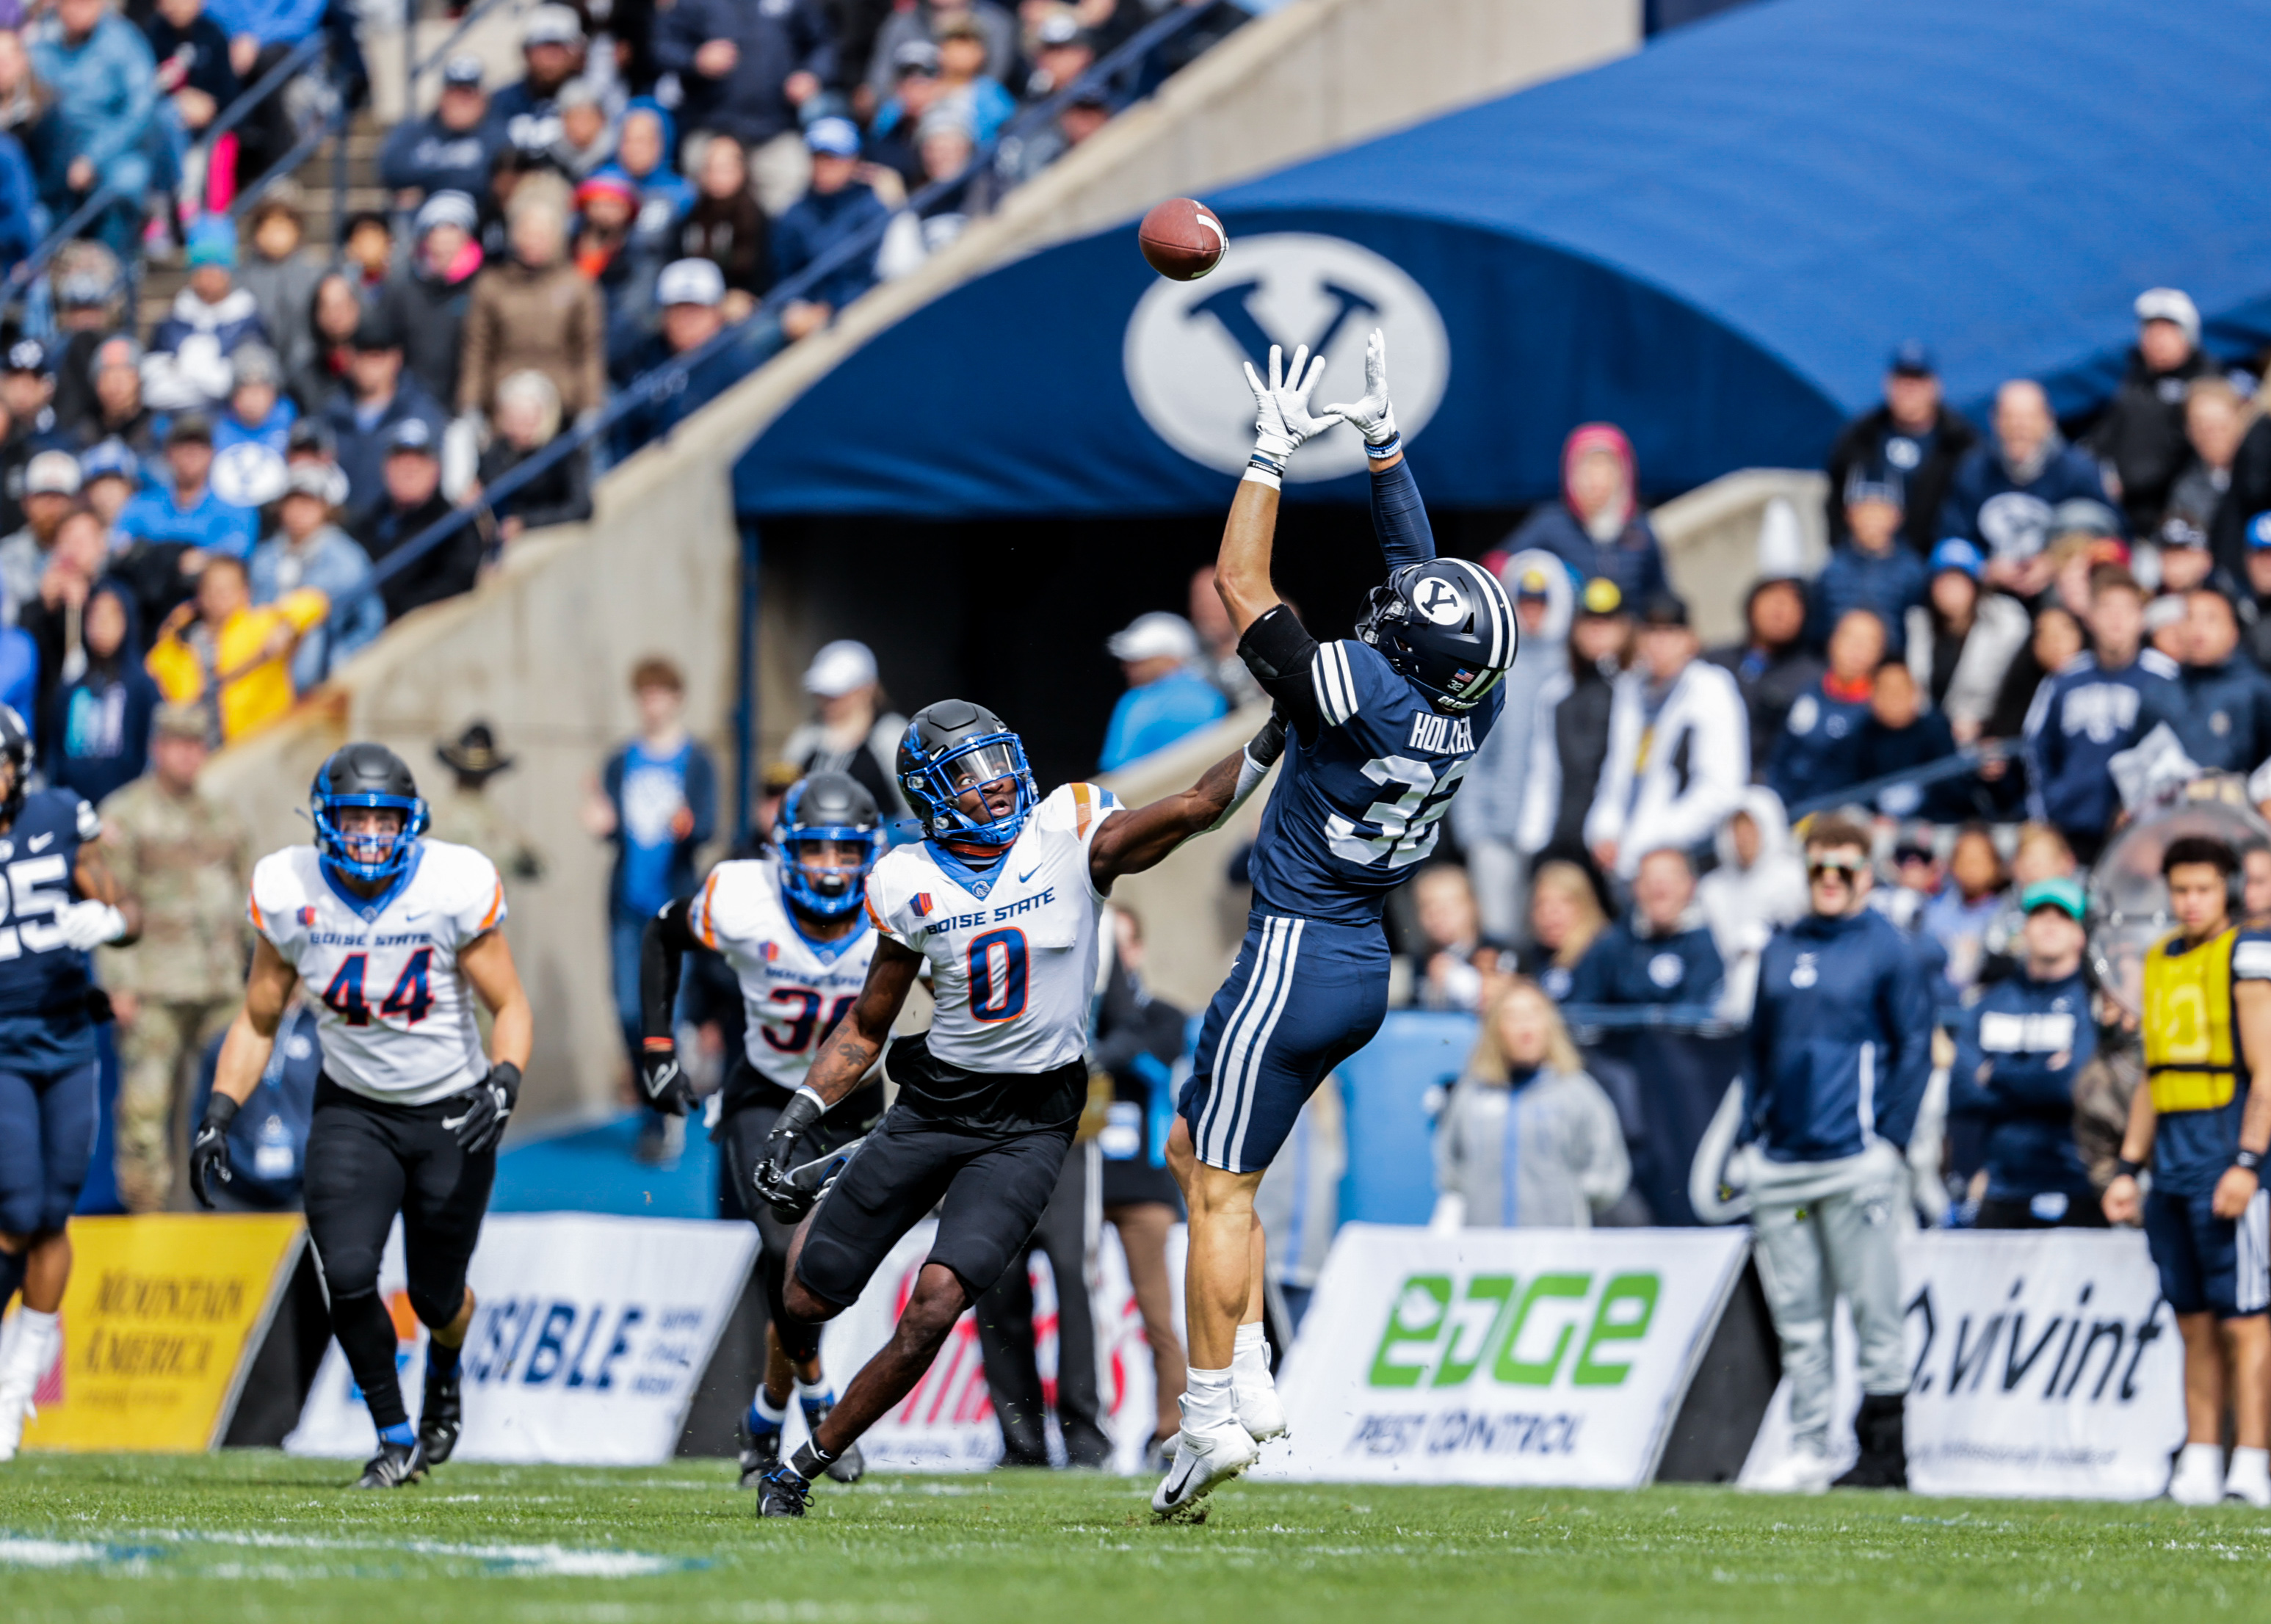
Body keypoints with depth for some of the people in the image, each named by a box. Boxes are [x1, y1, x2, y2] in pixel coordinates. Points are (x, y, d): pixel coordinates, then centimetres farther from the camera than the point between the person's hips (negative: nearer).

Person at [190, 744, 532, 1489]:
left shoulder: (455, 889, -18)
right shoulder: (290, 896, -11)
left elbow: (510, 1007, -10)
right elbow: (258, 1021, 1)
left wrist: (504, 1081, -30)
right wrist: (218, 1115, -9)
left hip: (452, 1112, -1)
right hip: (354, 1111, 1)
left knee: (436, 1295, 5)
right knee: (347, 1277, -17)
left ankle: (445, 1373, 44)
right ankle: (396, 1435, 5)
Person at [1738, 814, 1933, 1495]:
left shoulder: (1889, 950, 0)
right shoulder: (1780, 952, 17)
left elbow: (1915, 1048, -2)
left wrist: (1891, 1139, -8)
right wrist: (1753, 1135, 12)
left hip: (1855, 1158, -6)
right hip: (1781, 1162, 6)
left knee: (1873, 1306, -5)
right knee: (1796, 1315, 6)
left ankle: (1885, 1450, -2)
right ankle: (1806, 1451, 9)